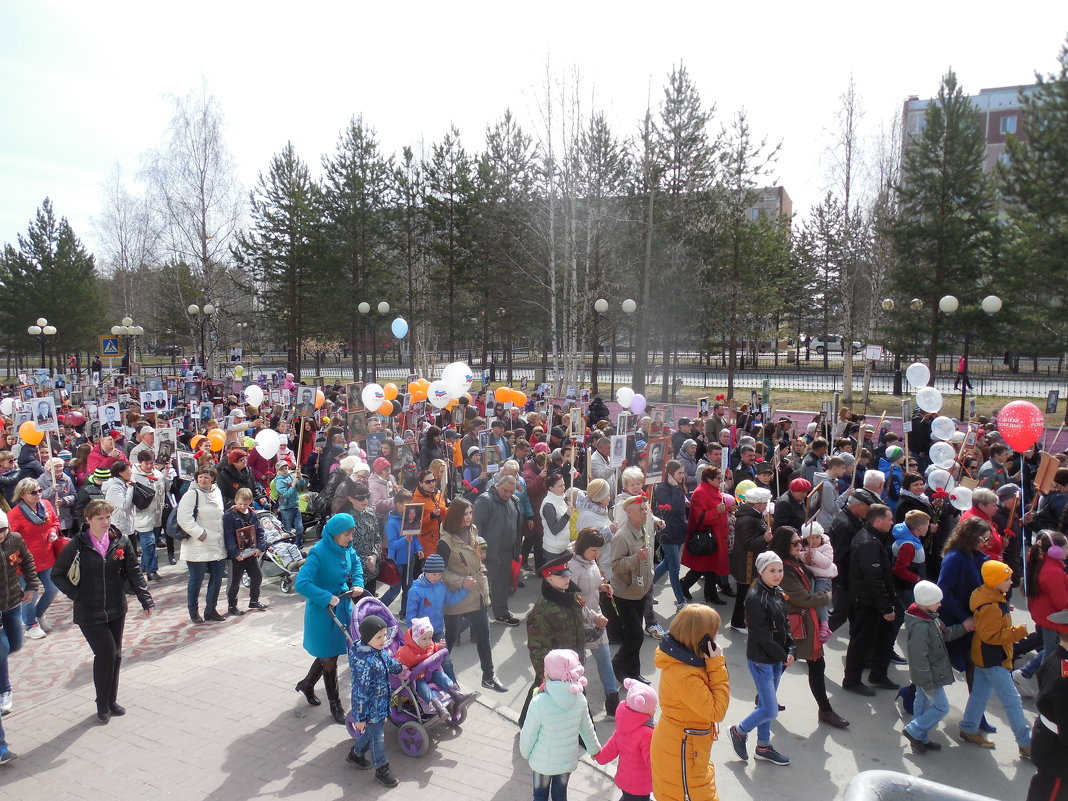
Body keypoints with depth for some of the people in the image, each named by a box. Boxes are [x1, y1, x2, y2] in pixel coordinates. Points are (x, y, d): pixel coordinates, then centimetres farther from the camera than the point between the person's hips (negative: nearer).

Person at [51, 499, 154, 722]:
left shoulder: (120, 541, -4)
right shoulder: (76, 545, -11)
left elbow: (134, 571, -1)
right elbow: (57, 574, 0)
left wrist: (146, 599, -8)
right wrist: (76, 595, -8)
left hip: (116, 609, 3)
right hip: (89, 612, -3)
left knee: (115, 656, 12)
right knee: (106, 654, -7)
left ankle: (111, 701, 30)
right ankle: (102, 704, 15)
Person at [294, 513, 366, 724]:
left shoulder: (346, 548, -5)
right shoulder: (319, 553, -26)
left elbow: (356, 563, 16)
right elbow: (301, 584, -32)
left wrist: (357, 583, 1)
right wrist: (327, 598, -30)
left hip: (342, 606, 7)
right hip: (323, 610, -7)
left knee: (329, 653, 20)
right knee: (329, 657, 8)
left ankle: (307, 684, 46)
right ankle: (335, 704, 25)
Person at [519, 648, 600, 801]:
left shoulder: (539, 703, -31)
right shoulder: (579, 699, -18)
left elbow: (528, 734, -17)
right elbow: (587, 728, -2)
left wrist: (525, 753, 4)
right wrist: (594, 748, 17)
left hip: (543, 761, -3)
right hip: (568, 760, 3)